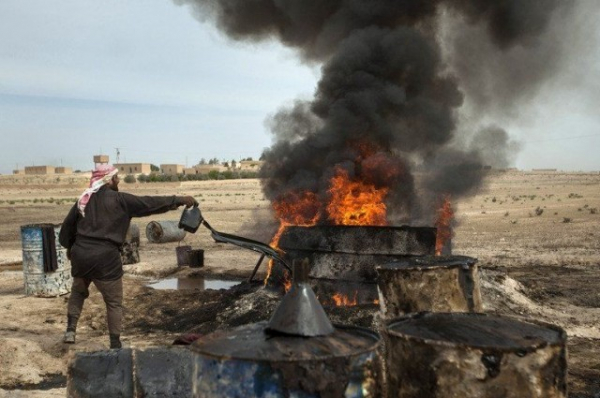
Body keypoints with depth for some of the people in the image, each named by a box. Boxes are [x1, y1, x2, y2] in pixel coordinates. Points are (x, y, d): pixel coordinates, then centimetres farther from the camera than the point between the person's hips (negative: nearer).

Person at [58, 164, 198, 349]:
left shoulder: (84, 200, 10)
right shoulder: (119, 199, -6)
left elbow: (68, 225, 16)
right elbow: (149, 203, -8)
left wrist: (69, 246, 32)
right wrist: (179, 200, -5)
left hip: (80, 255, 6)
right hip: (105, 258, -5)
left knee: (78, 291, 30)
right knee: (114, 302, 7)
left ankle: (71, 329, 20)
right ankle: (115, 344, 9)